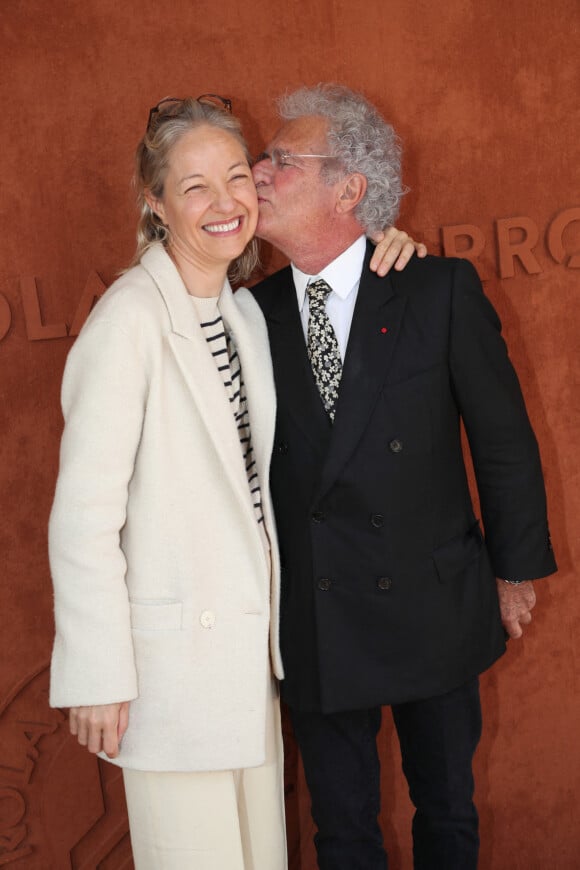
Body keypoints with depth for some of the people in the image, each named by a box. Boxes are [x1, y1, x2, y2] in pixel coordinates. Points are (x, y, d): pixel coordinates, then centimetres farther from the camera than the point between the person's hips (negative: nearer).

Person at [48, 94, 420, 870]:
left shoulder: (247, 312, 9)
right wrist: (98, 678, -15)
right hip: (174, 653, -7)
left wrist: (379, 250, 7)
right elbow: (84, 516, -17)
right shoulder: (131, 318, -16)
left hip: (253, 644, 7)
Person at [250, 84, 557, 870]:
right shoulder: (256, 313, -2)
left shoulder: (442, 290, -9)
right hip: (314, 625, 2)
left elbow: (503, 438, -3)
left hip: (433, 610, -1)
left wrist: (515, 570, 1)